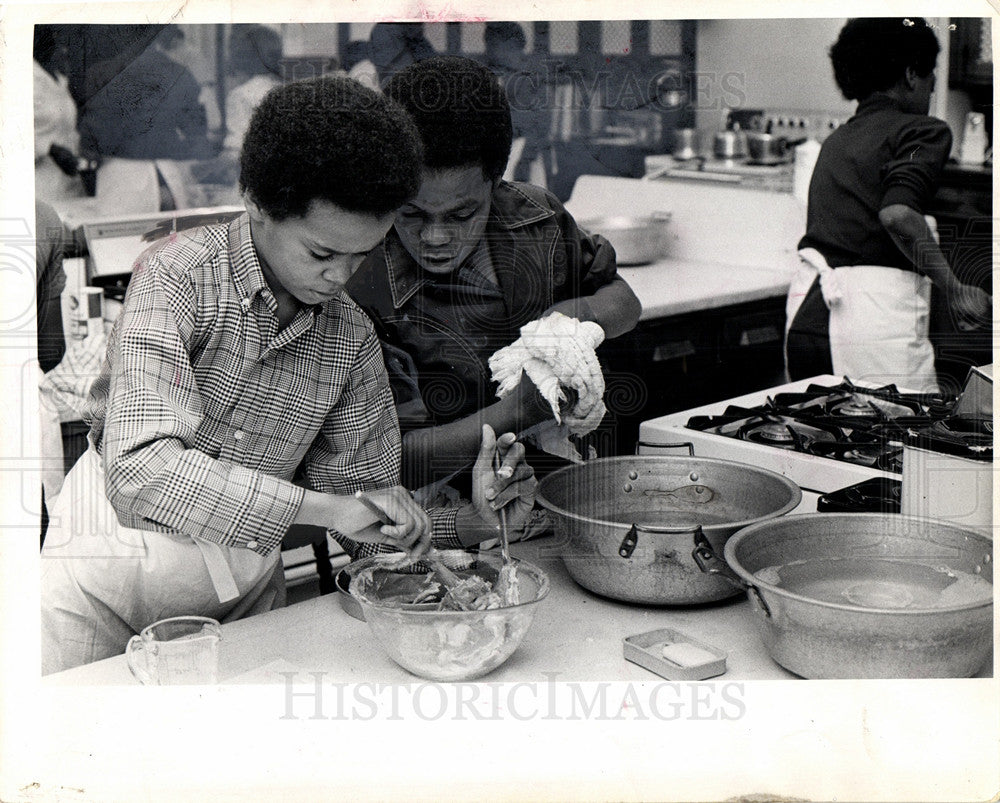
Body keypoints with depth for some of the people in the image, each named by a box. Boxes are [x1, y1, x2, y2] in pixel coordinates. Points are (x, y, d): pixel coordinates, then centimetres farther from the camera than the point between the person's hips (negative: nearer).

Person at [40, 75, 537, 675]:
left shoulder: (352, 338, -1)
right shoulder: (180, 274, -16)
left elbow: (369, 525, 3)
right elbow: (139, 468, -30)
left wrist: (474, 521, -15)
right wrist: (324, 507, -33)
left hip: (243, 581, 4)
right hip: (117, 550, -3)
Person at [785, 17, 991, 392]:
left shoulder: (836, 140, 20)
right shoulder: (922, 131, 0)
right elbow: (897, 213, -18)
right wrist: (955, 290, -11)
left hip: (806, 309, 7)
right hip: (877, 312, -7)